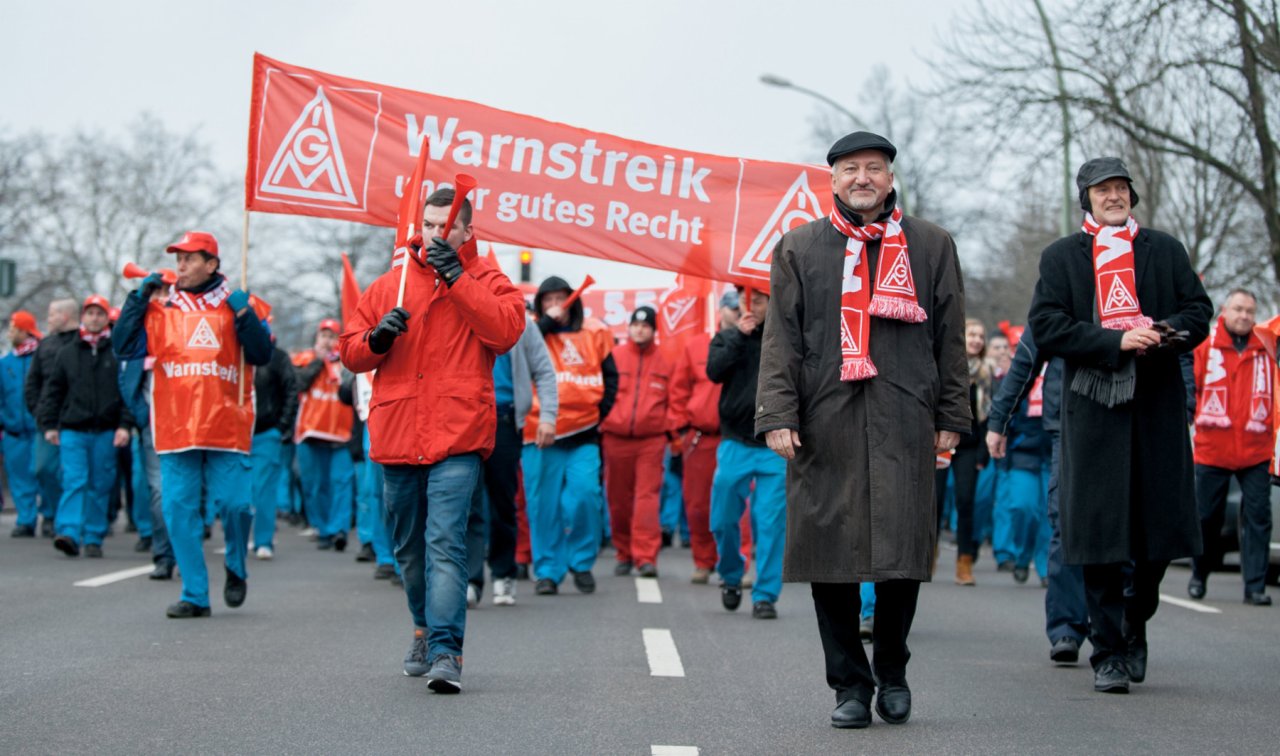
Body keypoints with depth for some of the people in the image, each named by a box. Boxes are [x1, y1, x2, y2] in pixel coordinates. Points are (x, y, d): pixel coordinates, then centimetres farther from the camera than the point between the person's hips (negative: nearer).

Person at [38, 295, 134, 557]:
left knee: (100, 486, 4)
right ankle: (69, 533, -19)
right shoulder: (66, 354, 10)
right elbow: (52, 391, 13)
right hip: (72, 430, 0)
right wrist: (49, 424, 5)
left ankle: (94, 538, 11)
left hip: (106, 432, 0)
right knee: (73, 482, -11)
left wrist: (125, 425, -8)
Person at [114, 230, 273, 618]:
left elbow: (262, 355, -1)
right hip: (176, 430, 2)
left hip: (227, 428, -2)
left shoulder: (238, 305, 7)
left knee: (234, 503, -8)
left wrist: (244, 315, -12)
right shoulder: (161, 309, 11)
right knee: (179, 509, -2)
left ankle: (236, 569, 21)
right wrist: (138, 298, -2)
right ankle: (195, 596, 6)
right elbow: (125, 346, 3)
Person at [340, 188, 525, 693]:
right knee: (409, 549, 15)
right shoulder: (389, 285, 15)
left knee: (445, 542, -16)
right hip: (397, 437, 4)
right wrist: (377, 337, -8)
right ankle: (426, 629, 35)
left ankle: (445, 652, -20)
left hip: (457, 440, -4)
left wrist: (456, 278, -13)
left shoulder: (486, 281, 7)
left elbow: (506, 329, -13)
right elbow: (350, 352, 14)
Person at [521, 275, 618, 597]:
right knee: (544, 505, 2)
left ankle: (581, 562, 7)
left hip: (584, 433, 0)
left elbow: (610, 376, 15)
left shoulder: (593, 332, 10)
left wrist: (600, 412, 6)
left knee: (585, 494, -12)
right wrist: (547, 322, -9)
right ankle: (547, 570, 11)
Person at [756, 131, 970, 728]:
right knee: (831, 554, 0)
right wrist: (778, 416, -5)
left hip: (904, 426, 0)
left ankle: (893, 673, 18)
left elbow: (950, 338, 12)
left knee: (902, 553, -3)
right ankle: (850, 685, 11)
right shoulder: (799, 248, 11)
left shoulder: (931, 246, 13)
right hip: (823, 426, 0)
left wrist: (951, 418, 7)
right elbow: (781, 338, 6)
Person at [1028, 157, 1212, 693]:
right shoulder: (1061, 257, 9)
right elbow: (1045, 326, -2)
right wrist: (1116, 341, -14)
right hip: (1093, 407, -2)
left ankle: (1134, 629, 25)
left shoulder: (1166, 250, 15)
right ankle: (1108, 654, 2)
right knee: (1101, 533, -4)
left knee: (1158, 531, 2)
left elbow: (1199, 310, 11)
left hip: (1158, 405, 2)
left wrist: (1164, 333, -11)